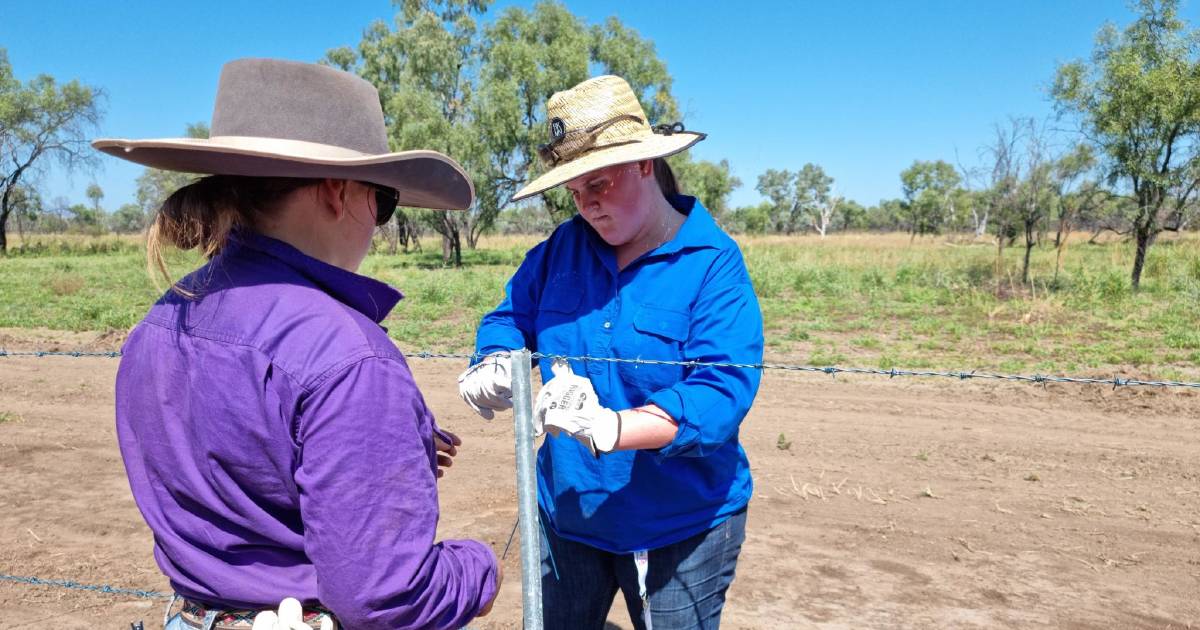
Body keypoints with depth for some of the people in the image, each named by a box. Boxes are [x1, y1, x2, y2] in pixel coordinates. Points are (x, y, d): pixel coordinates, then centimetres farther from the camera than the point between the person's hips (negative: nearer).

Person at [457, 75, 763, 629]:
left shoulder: (714, 265, -16)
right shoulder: (562, 247, -1)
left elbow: (722, 392, -25)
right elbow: (511, 317, 7)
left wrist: (609, 429, -39)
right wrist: (493, 365, -17)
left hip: (680, 526, -4)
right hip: (567, 514, 4)